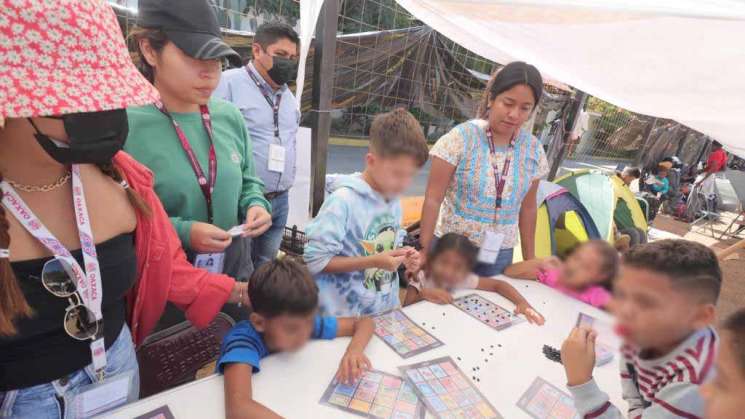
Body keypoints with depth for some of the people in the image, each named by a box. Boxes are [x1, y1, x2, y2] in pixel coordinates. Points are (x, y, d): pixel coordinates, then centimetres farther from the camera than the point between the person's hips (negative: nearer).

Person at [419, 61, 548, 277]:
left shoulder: (533, 149, 0)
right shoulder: (461, 138, -14)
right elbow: (433, 199, -13)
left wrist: (530, 260, 13)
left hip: (499, 255, 4)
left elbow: (528, 208, 10)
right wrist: (424, 251, -13)